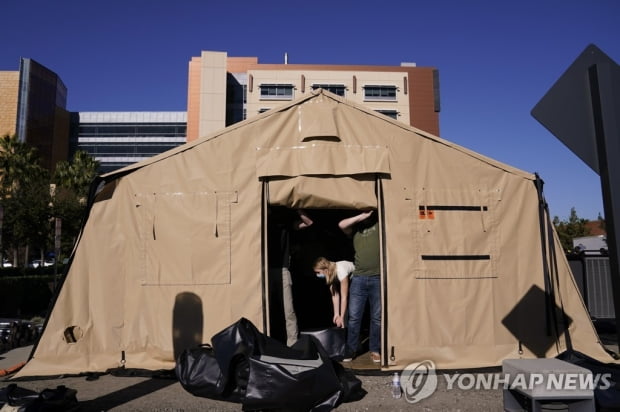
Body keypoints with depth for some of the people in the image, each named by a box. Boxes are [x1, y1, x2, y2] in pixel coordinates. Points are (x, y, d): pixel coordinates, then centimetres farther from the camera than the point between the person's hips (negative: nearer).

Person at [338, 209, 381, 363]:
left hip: (378, 278, -1)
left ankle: (375, 350, 14)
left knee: (377, 317, 4)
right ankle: (350, 350, 11)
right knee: (354, 317, 1)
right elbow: (341, 224, 0)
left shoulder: (380, 225, 10)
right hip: (358, 278, 1)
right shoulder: (356, 229, 16)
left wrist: (370, 214, 0)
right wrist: (362, 216, -1)